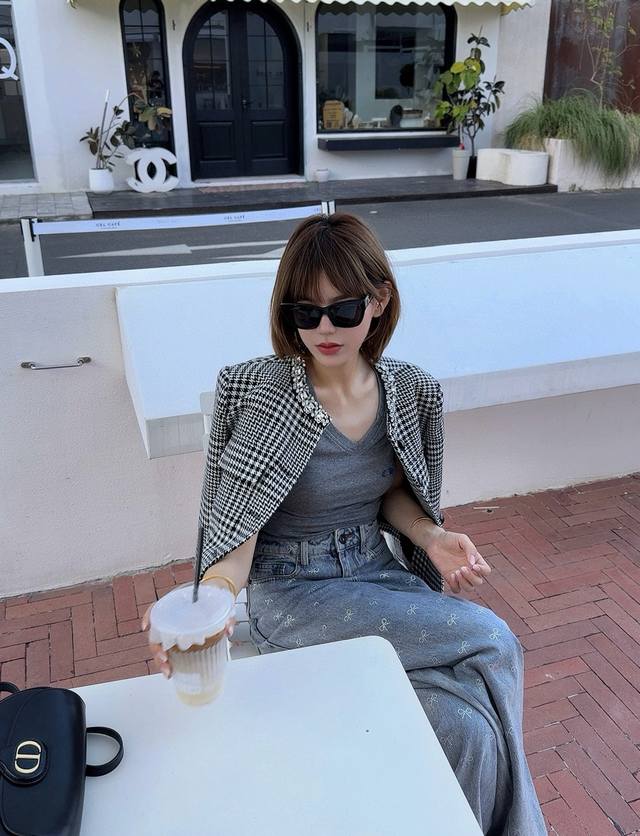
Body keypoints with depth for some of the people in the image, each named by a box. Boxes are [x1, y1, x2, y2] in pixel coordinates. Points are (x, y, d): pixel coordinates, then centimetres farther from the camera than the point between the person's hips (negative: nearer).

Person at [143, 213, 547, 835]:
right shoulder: (261, 395, -18)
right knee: (490, 641, -20)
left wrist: (434, 538, -9)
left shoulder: (410, 392, -3)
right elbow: (236, 531, -19)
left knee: (470, 725, -20)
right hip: (292, 590, -4)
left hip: (377, 570, 4)